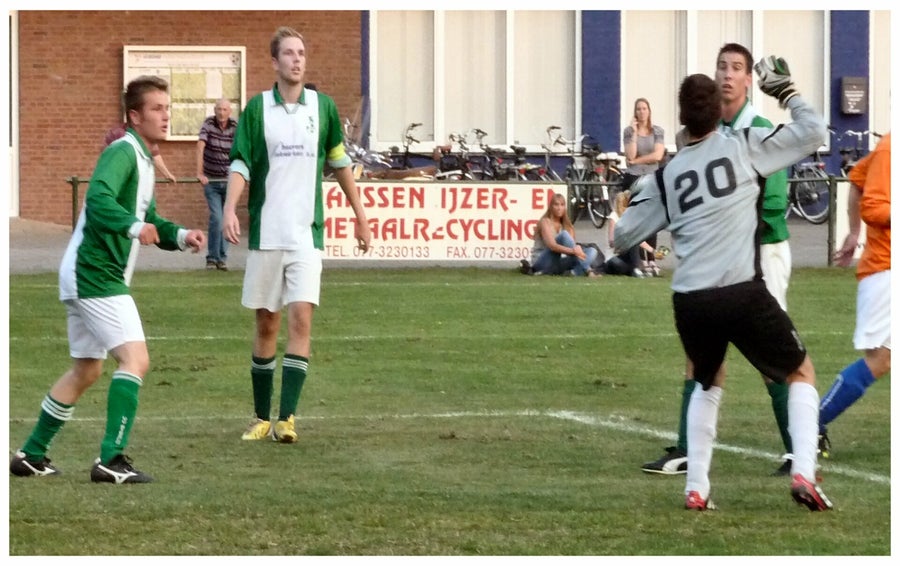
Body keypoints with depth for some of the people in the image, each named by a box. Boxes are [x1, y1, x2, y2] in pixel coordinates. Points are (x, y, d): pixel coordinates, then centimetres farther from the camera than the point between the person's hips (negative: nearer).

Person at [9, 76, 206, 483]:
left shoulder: (143, 158, 17)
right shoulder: (123, 152, -14)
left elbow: (148, 219, 24)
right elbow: (98, 198, -31)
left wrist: (179, 236, 7)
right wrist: (134, 226, -43)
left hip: (87, 276, 11)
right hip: (95, 274, -11)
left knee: (86, 370, 19)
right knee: (135, 358, -17)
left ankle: (31, 455, 26)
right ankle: (111, 459, -22)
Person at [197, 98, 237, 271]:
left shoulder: (235, 127, -5)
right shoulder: (208, 125, -8)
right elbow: (200, 147, -18)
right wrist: (200, 173, -28)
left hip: (228, 180, 2)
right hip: (211, 181, -2)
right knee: (216, 218, -12)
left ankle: (222, 258, 13)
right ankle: (212, 258, -3)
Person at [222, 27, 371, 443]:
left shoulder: (322, 107, 4)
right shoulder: (257, 108, 1)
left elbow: (339, 162, 15)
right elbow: (240, 164, -5)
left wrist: (360, 216, 17)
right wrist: (229, 209, -21)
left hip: (307, 235, 0)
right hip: (266, 233, 0)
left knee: (301, 319, -12)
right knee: (266, 324, 6)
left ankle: (286, 418, -13)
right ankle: (262, 417, 17)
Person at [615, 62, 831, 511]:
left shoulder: (665, 177, 13)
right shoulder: (744, 145, 3)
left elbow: (623, 237, 20)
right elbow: (813, 132, 6)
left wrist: (636, 196, 39)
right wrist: (785, 92, 20)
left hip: (689, 302, 4)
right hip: (743, 294, -4)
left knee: (708, 384, 30)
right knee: (802, 374, 17)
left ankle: (696, 488, 20)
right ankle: (804, 473, -3)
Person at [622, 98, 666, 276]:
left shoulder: (658, 131, 6)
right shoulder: (629, 131, 3)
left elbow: (658, 156, -6)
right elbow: (631, 155, -9)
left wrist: (637, 160, -8)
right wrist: (634, 133, -11)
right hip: (633, 178, -1)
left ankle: (651, 260, 4)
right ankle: (642, 261, -3)